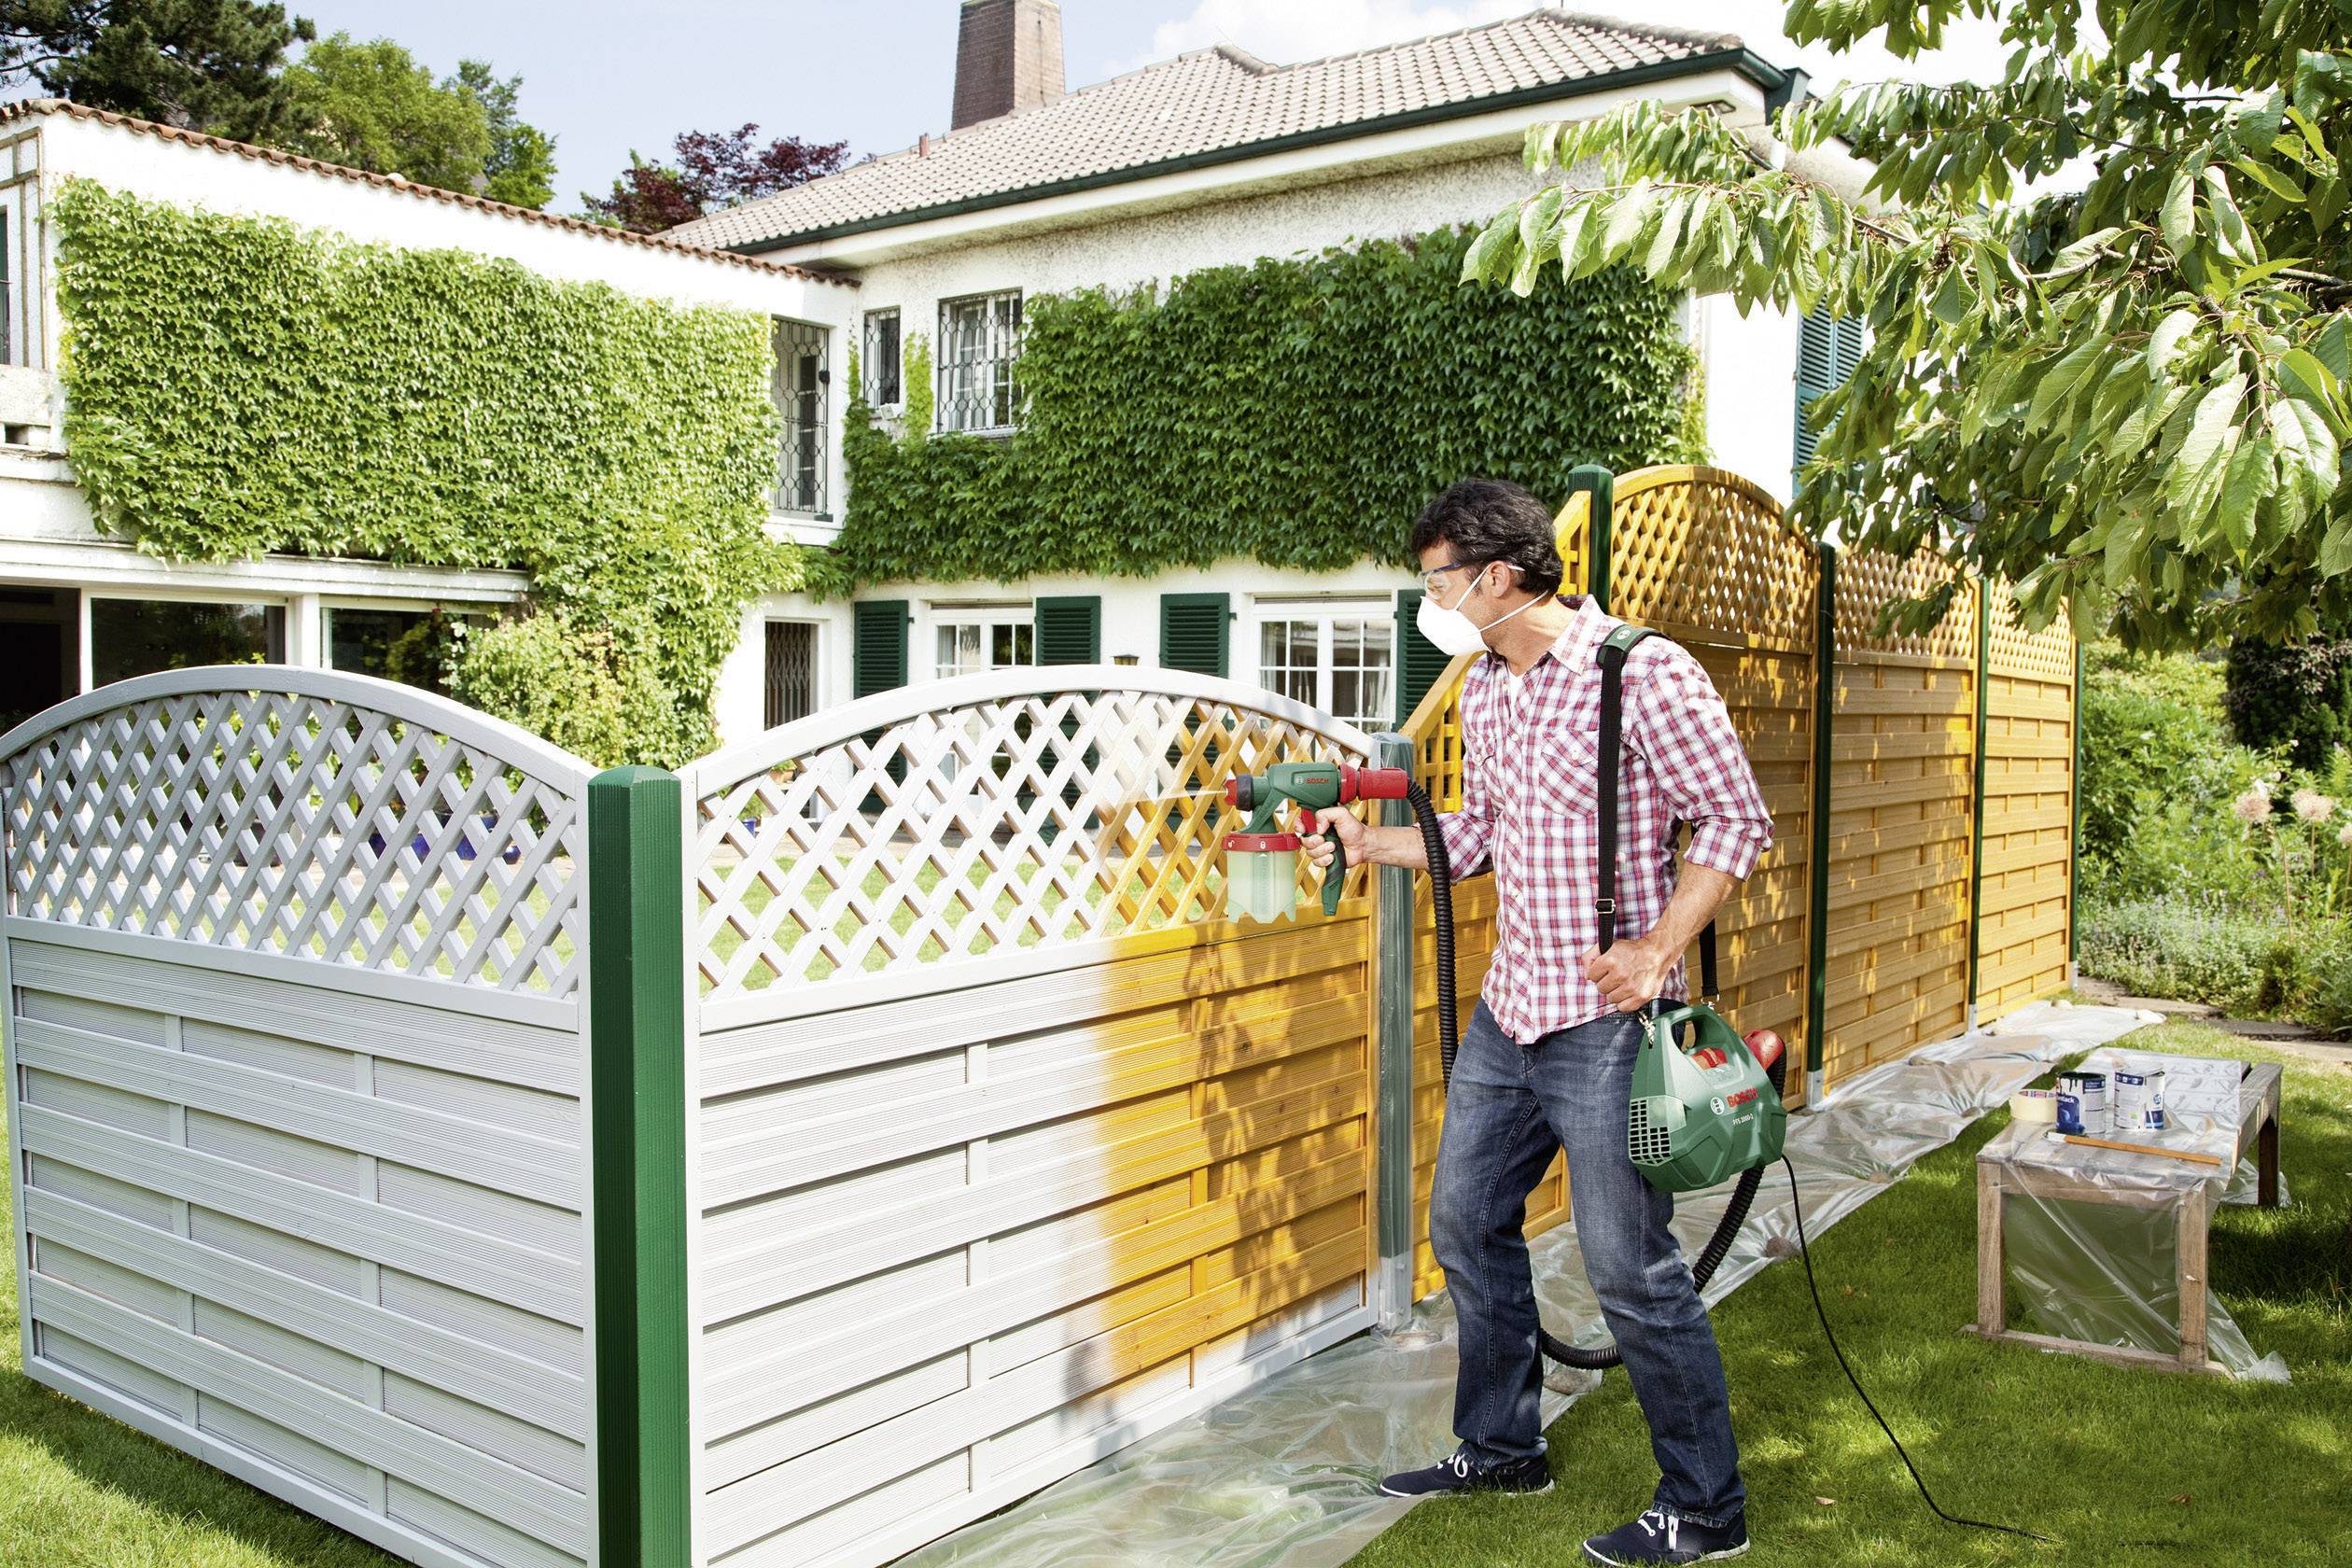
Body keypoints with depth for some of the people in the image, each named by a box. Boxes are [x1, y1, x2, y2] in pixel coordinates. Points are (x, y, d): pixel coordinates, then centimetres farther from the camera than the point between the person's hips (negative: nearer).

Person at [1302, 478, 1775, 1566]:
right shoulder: (1483, 692, 10)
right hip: (1507, 1011, 9)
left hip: (1604, 1025, -8)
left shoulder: (1642, 671, -14)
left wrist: (1657, 952, -19)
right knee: (1466, 1222, 17)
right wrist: (1366, 841, 10)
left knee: (1632, 1270, -2)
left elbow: (1735, 820, -12)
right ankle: (1500, 1447, 36)